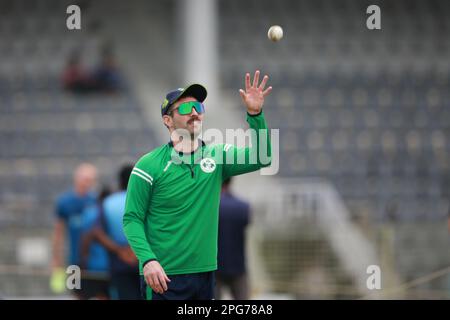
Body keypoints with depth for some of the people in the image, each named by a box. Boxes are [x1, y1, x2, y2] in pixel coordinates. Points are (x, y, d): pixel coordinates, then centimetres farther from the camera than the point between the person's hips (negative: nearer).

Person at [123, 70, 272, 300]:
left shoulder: (216, 156, 7)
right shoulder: (149, 165, -6)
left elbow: (260, 158, -3)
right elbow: (132, 219, -6)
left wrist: (255, 115, -16)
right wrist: (148, 260, -21)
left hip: (205, 273, 5)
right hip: (163, 277, -5)